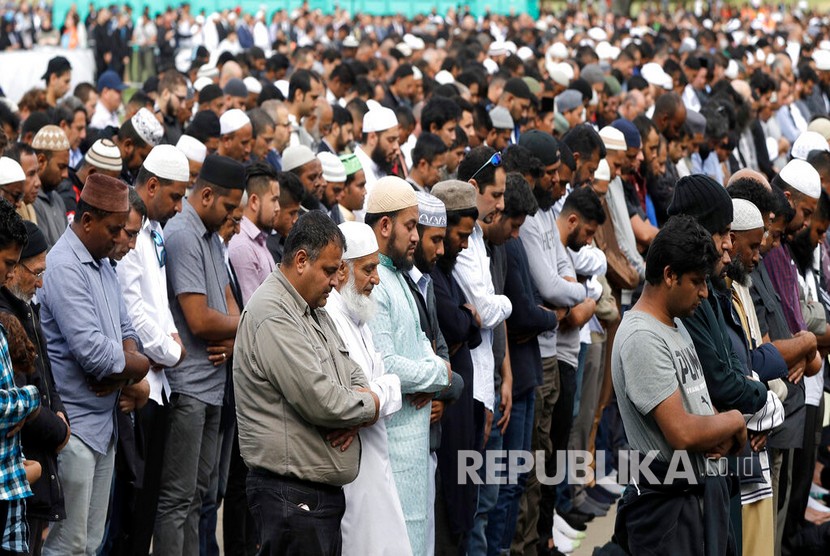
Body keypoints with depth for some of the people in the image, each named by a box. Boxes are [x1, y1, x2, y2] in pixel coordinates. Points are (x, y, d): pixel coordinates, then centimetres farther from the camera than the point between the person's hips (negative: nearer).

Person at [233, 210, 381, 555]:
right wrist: (370, 407, -4)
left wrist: (354, 415, -4)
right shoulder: (272, 316, -16)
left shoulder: (315, 312, 18)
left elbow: (354, 375, 19)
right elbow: (319, 401, -23)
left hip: (325, 489, 10)